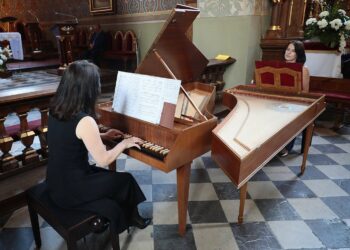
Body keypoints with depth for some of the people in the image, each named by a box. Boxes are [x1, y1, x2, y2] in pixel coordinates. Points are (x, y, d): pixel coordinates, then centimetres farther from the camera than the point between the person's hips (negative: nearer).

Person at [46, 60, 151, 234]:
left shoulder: (56, 110, -2)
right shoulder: (84, 121, -28)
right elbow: (103, 160, -20)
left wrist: (103, 136, 14)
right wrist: (124, 143, -5)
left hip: (56, 182, 8)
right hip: (70, 190, -8)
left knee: (110, 178, 22)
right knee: (126, 180, 11)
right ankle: (131, 218, 37)